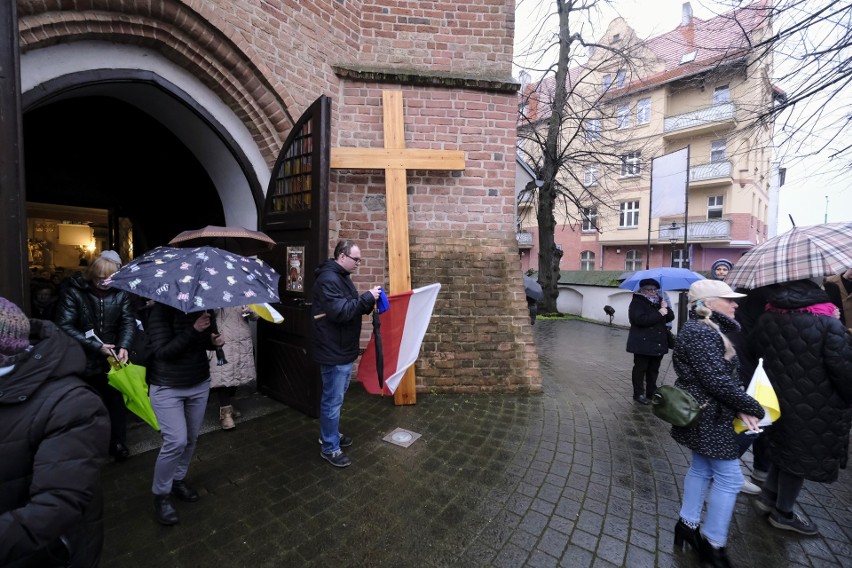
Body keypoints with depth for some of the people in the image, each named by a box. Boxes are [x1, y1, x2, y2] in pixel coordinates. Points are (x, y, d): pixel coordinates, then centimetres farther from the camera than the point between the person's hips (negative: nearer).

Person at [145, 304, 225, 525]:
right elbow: (163, 351, -23)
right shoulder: (161, 309, -17)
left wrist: (213, 340, -10)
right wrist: (193, 330, -30)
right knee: (176, 441, -7)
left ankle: (178, 480, 36)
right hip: (167, 388, -5)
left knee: (191, 438, 12)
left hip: (200, 384, 5)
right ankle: (160, 494, 17)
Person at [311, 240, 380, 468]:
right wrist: (367, 297, -24)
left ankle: (331, 434, 39)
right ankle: (329, 448, 17)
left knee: (336, 396, 22)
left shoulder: (342, 277, 12)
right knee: (333, 400, 2)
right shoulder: (328, 279, -21)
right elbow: (340, 311, -30)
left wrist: (369, 300, 0)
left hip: (343, 349, 10)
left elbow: (352, 307, 18)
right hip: (333, 351, -10)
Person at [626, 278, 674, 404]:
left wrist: (666, 308, -8)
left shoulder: (658, 301, 15)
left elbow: (670, 317, 10)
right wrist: (659, 314, -20)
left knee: (654, 370, 14)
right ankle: (638, 394, 9)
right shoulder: (637, 302, -9)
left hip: (658, 343, 7)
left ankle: (652, 393, 25)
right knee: (640, 369, 1)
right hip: (642, 343, -7)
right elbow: (641, 320, -24)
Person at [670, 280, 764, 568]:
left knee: (702, 468, 20)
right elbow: (717, 380, -25)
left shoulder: (706, 329, 10)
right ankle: (712, 544, 17)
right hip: (708, 417, -10)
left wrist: (739, 406, -7)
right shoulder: (701, 333, -24)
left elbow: (726, 373, 6)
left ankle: (688, 523, 34)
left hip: (704, 415, 10)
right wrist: (752, 408, -13)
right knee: (729, 477, 2)